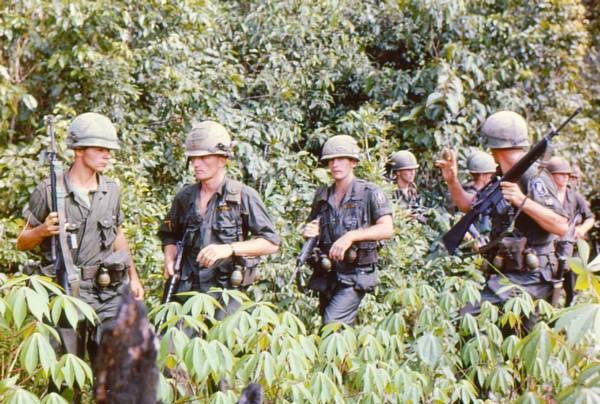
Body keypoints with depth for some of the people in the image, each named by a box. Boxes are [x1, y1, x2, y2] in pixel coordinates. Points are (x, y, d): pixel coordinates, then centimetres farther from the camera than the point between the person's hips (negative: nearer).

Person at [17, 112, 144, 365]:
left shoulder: (112, 190, 9)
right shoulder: (48, 192, -5)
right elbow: (22, 243, 2)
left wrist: (133, 277, 23)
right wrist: (43, 230, -18)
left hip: (109, 291, 3)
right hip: (64, 293, -3)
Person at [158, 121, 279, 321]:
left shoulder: (243, 196, -3)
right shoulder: (184, 197, 10)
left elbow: (272, 243, -7)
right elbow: (169, 234, 26)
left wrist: (229, 249, -17)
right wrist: (169, 257, 5)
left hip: (227, 294, -3)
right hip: (188, 291, 3)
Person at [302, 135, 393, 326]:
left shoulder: (370, 193, -4)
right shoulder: (322, 195, 11)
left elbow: (387, 229, -16)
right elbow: (311, 229, 19)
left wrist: (351, 236, -28)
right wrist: (308, 232, -6)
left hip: (354, 276, -6)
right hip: (325, 275, 6)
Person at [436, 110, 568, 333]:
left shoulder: (534, 179, -16)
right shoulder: (504, 179, 12)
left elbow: (561, 226, -25)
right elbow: (468, 204, 23)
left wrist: (523, 201, -33)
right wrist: (452, 181, 7)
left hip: (526, 279, -10)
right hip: (507, 274, 10)